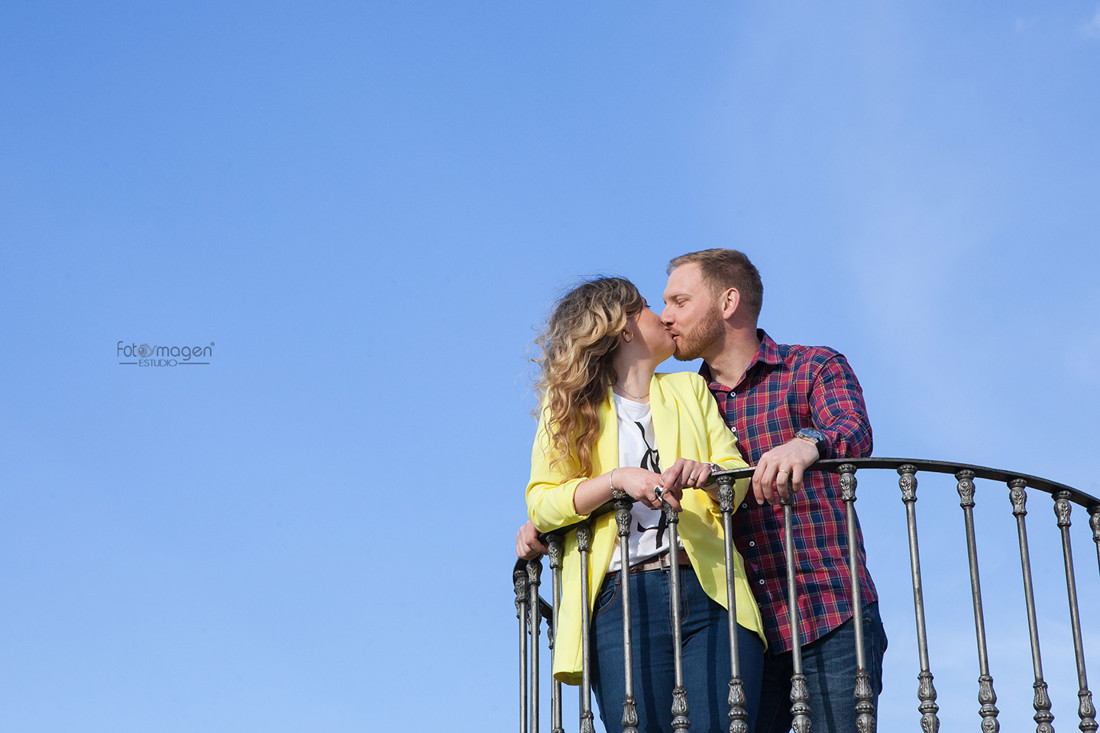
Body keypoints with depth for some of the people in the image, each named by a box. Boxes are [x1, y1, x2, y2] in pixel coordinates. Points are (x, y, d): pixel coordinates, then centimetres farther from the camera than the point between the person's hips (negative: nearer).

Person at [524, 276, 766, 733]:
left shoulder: (689, 389, 24)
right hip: (622, 599, -2)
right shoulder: (570, 405, 14)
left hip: (710, 592, 2)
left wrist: (707, 472, -11)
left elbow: (739, 476, 12)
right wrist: (618, 479, -13)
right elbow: (540, 502, 2)